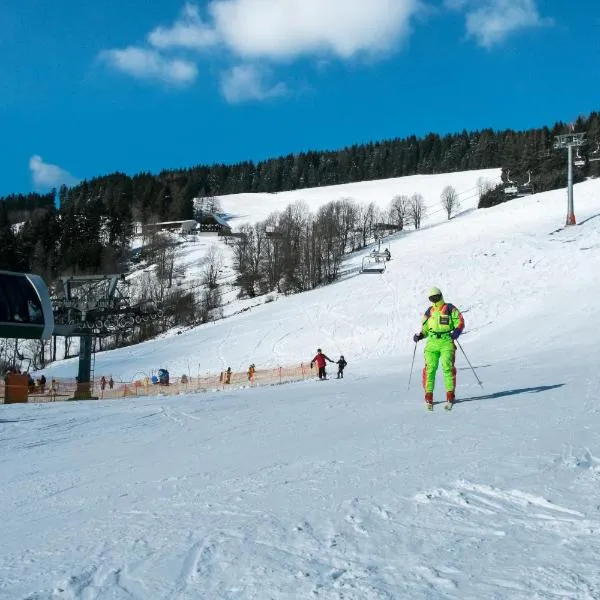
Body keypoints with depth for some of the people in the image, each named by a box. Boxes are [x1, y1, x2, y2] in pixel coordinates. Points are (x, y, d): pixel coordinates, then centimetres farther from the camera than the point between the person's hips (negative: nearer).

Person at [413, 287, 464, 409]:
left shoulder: (450, 309, 7)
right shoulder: (429, 312, 18)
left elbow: (460, 322, 3)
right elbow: (425, 329, 24)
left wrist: (457, 331, -16)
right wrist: (419, 336, 4)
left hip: (447, 341, -3)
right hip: (432, 342, 3)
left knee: (447, 367, -12)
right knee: (430, 368, -5)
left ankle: (450, 394, -7)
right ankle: (428, 395, 0)